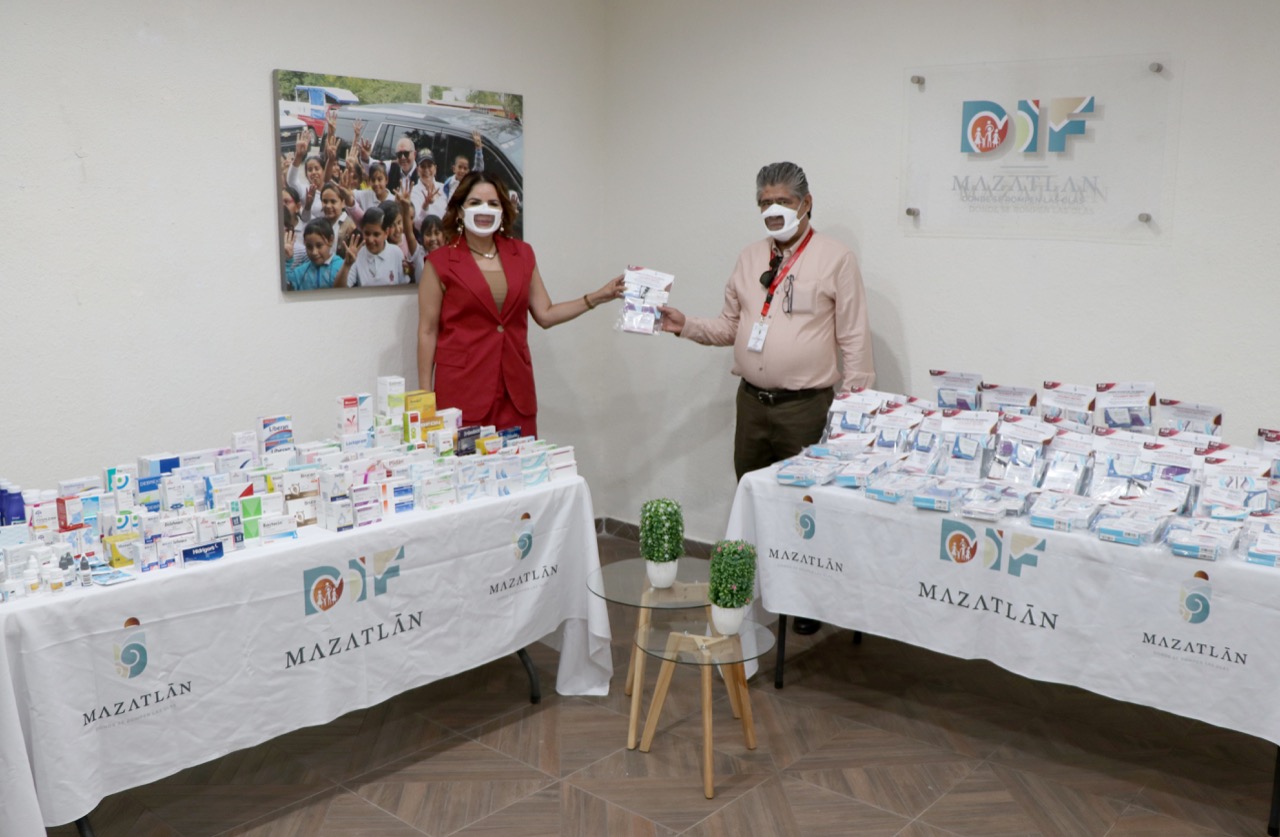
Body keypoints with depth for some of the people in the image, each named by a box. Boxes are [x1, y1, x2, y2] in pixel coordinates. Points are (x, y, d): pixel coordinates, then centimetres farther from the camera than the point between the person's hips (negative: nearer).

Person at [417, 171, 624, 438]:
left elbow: (545, 314, 12)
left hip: (515, 387, 3)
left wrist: (599, 296, 4)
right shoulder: (440, 262, -1)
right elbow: (427, 332, 0)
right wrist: (425, 396, -2)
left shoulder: (522, 254, 10)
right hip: (462, 386, -3)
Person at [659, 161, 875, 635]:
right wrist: (685, 326, -1)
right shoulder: (750, 258, 12)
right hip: (752, 401, 6)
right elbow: (730, 326, 15)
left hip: (806, 407, -5)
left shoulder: (835, 259, -5)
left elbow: (854, 338, -6)